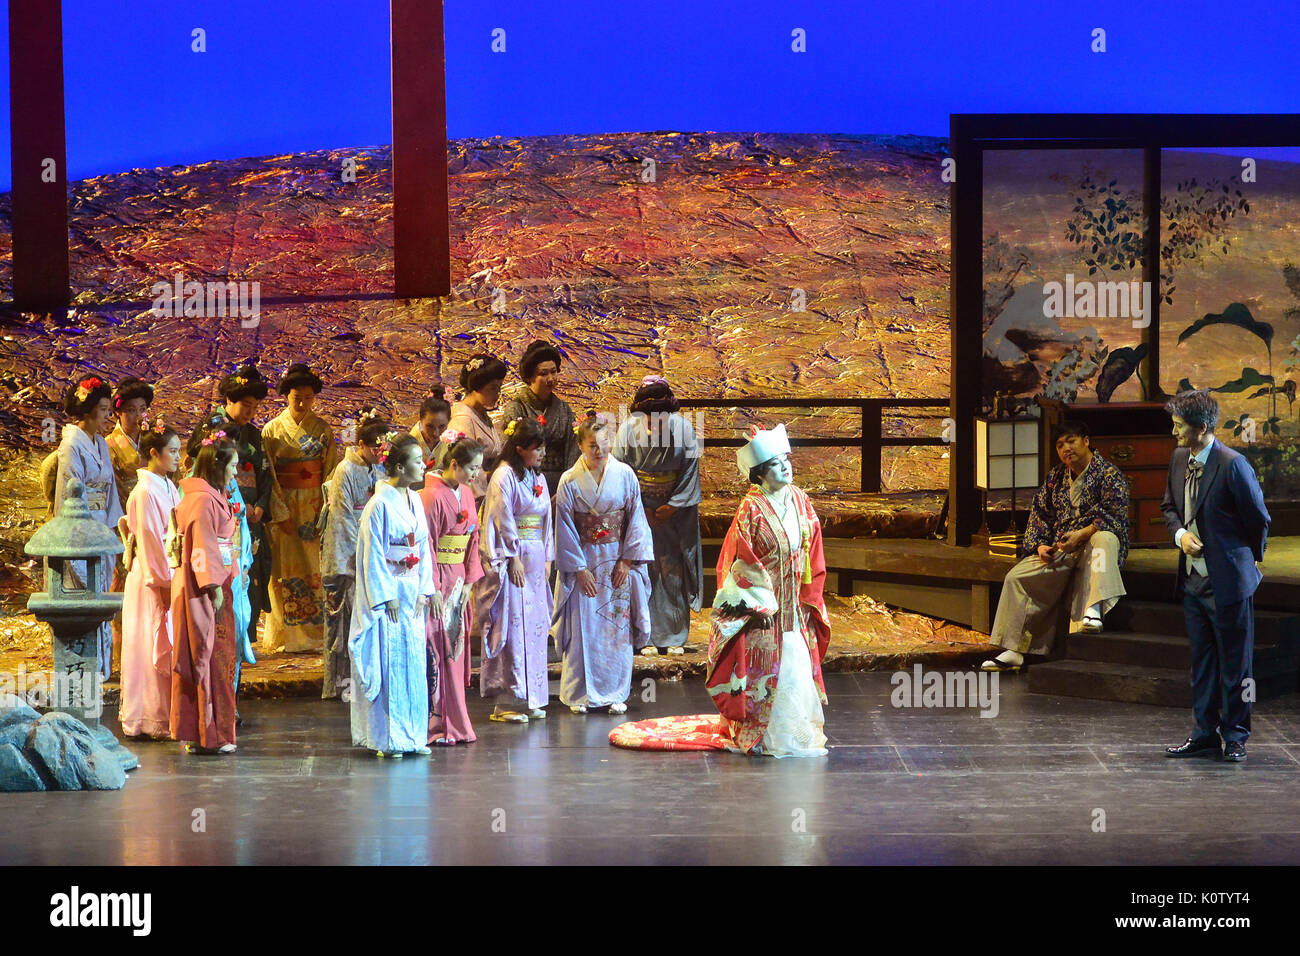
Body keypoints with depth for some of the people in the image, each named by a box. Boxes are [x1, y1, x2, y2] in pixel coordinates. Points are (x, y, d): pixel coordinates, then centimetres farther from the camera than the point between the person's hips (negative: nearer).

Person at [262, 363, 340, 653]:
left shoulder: (323, 430, 6)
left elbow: (332, 470, 5)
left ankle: (315, 632, 9)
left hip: (314, 507, 2)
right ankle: (287, 636, 6)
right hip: (284, 507, -2)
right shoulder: (272, 430, 0)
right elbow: (267, 477, -3)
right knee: (286, 569, -1)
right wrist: (280, 513, -10)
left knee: (314, 569, 2)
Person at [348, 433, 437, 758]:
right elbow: (373, 554, -13)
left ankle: (411, 735, 17)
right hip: (385, 588, -7)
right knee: (388, 663, -3)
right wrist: (387, 596, -14)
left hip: (412, 590, 8)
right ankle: (385, 739, 4)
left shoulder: (414, 500, 9)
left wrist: (425, 588, 9)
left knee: (413, 662, 9)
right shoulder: (380, 504, -13)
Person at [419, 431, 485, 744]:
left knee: (455, 648, 11)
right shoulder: (433, 495, -14)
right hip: (435, 580, -8)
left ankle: (454, 723, 18)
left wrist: (468, 581, 8)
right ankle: (434, 726, 3)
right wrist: (433, 589, -16)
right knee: (436, 652, -4)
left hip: (457, 580, 8)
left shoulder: (466, 494, 10)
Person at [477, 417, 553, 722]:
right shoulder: (504, 476, -10)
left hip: (535, 559, 8)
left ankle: (530, 698, 14)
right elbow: (503, 521, -13)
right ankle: (506, 700, -1)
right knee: (511, 627, -6)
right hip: (511, 558, -8)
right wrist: (514, 559, -14)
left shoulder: (537, 477, 14)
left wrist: (547, 558, 13)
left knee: (534, 627, 8)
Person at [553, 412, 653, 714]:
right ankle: (580, 695, 11)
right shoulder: (570, 481, -4)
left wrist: (626, 561, -5)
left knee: (618, 629, 2)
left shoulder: (625, 475, -2)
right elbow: (565, 529, -3)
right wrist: (580, 568, -7)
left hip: (619, 563, 1)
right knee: (583, 630, 0)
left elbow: (636, 520, 1)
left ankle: (616, 694, 12)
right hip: (583, 562, -1)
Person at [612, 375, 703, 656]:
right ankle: (645, 638, 4)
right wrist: (643, 512, -8)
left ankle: (673, 637, 11)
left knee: (673, 569, 0)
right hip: (637, 509, -1)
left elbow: (690, 472, -4)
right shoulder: (628, 430, -15)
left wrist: (670, 509, -8)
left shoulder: (683, 428, -14)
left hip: (675, 510, 1)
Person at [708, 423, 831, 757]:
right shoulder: (751, 509, -13)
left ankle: (796, 733, 19)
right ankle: (757, 738, 8)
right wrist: (760, 604, -14)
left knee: (799, 665, 8)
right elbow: (742, 561, -13)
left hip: (794, 604, 6)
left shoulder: (799, 500, 4)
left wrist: (809, 598, 9)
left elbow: (812, 554, 11)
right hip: (761, 603, -6)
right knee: (763, 671, -2)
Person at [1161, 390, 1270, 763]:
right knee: (1202, 661, 13)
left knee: (1234, 663, 2)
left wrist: (1248, 561, 6)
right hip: (1193, 578, 7)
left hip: (1228, 581, -7)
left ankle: (1235, 737, 12)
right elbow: (1169, 506, 19)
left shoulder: (1233, 466, -18)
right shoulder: (1179, 459, 5)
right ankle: (1205, 733, 22)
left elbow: (1259, 520, -8)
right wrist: (1180, 534, -1)